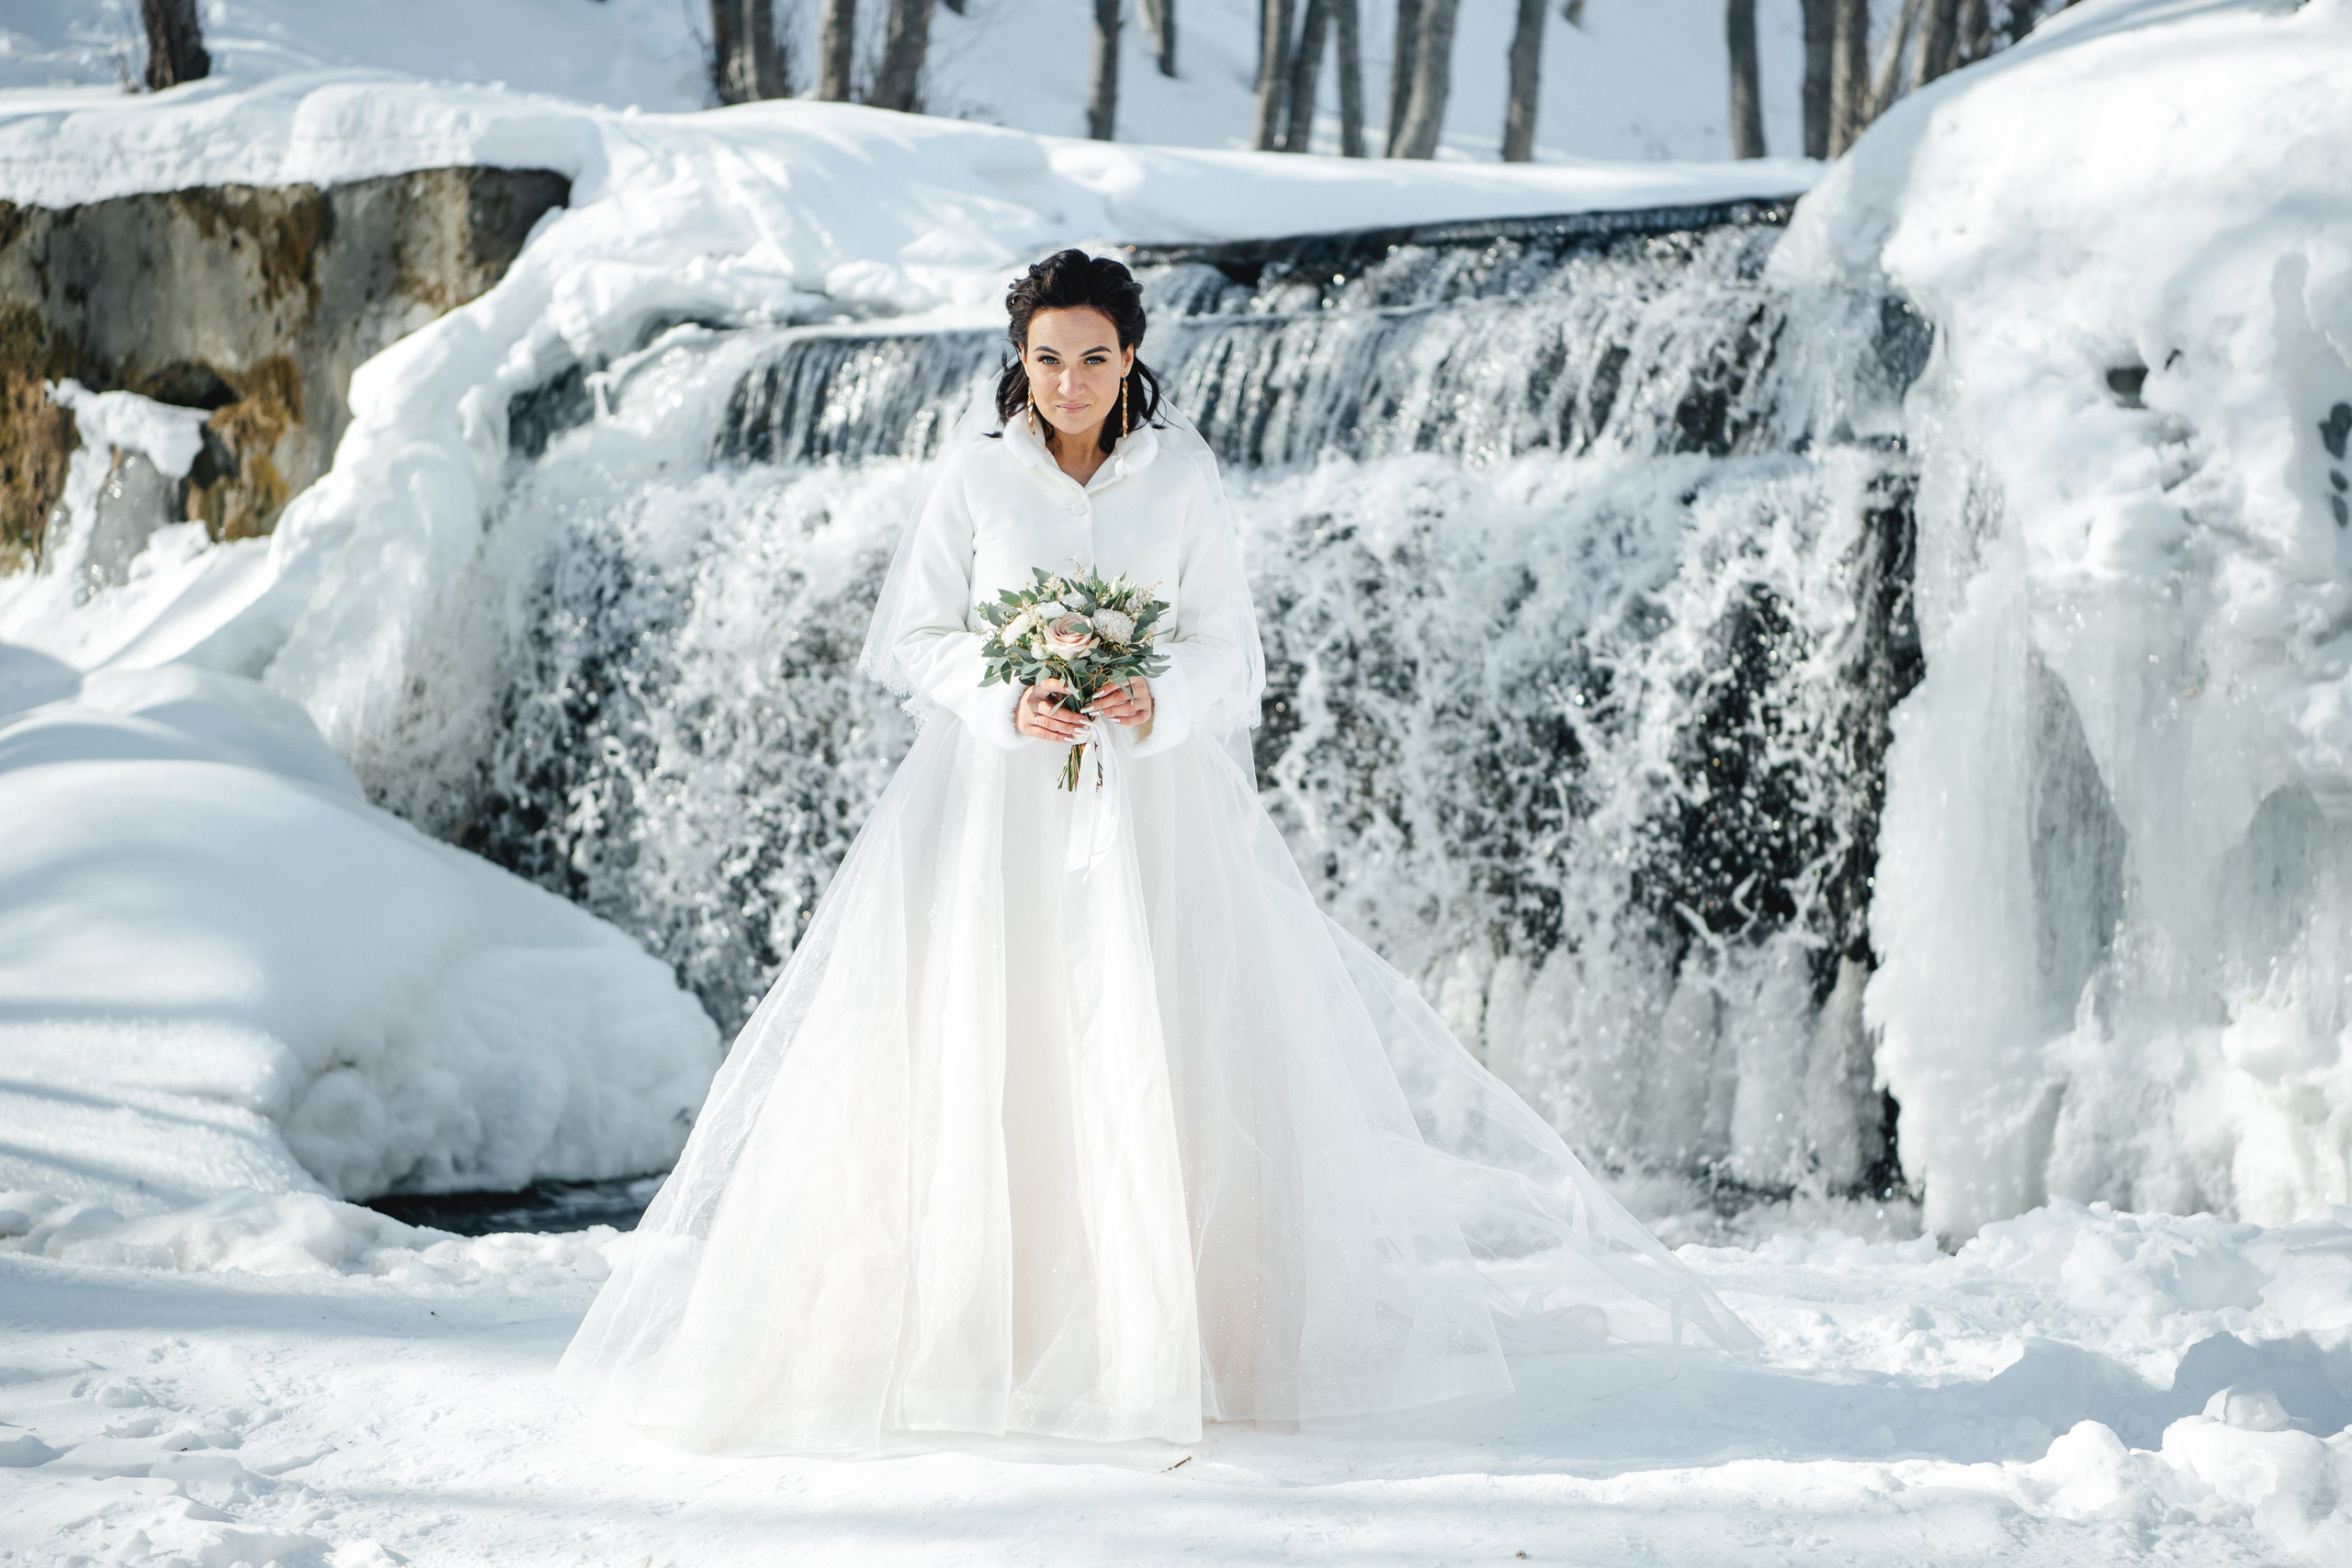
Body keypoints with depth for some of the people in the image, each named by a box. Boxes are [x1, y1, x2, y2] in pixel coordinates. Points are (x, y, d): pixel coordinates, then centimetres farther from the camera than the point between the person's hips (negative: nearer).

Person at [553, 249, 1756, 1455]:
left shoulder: (1182, 474, 3)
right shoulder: (977, 470, 2)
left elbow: (1227, 649, 5)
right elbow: (911, 636, 4)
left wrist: (1158, 701, -16)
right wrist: (1008, 704, -14)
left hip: (1148, 799, 0)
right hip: (997, 803, 0)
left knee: (1165, 1059, -6)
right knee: (979, 1062, -6)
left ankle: (1173, 1340, 0)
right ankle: (977, 1336, 0)